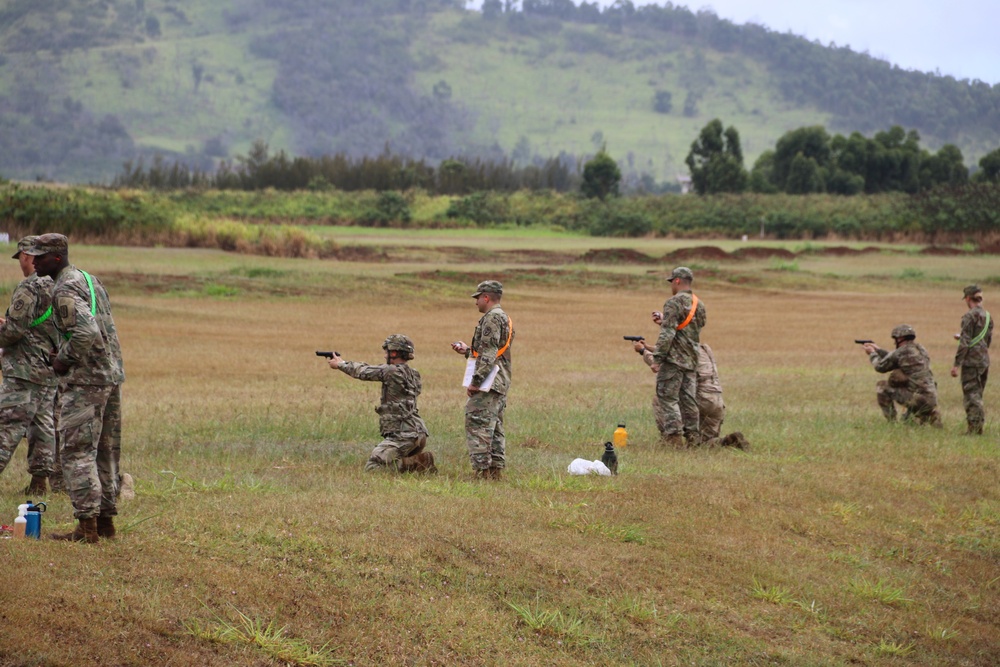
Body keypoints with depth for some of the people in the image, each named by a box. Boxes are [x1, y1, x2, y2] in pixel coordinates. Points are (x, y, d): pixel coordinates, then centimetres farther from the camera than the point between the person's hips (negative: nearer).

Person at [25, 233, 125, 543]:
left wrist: (64, 360, -13)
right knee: (105, 451, 13)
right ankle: (105, 520, 16)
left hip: (85, 381, -10)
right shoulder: (89, 279, 16)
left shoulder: (65, 290, -14)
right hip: (112, 375, 10)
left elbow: (86, 332, -27)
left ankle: (87, 526, -12)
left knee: (78, 452, -8)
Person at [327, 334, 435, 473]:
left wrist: (340, 364, 15)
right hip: (417, 434, 9)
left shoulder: (393, 371, -12)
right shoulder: (411, 373, 15)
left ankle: (416, 463, -15)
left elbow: (363, 372, -1)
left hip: (402, 435, -9)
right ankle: (419, 461, 5)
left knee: (371, 467, -8)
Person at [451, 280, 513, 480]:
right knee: (495, 429, 12)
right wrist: (467, 351, 24)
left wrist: (475, 381, -21)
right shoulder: (505, 319, 20)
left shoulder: (492, 318, -12)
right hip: (501, 384, 11)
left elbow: (488, 354, -20)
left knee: (478, 426, -10)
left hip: (487, 383, -11)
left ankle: (482, 470, -13)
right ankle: (496, 469, 13)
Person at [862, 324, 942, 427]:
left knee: (882, 387, 4)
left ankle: (892, 422, 4)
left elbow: (880, 367, 7)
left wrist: (872, 354, 25)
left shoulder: (901, 352, -8)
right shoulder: (920, 349, 17)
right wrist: (878, 350, 38)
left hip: (917, 398, -8)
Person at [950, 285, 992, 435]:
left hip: (971, 360, -8)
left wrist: (956, 365, -15)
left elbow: (964, 343, -17)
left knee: (971, 394, -5)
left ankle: (974, 426, -9)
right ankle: (979, 426, 16)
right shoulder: (988, 316, 11)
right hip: (984, 360, 8)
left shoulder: (970, 316, -14)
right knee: (978, 394, 15)